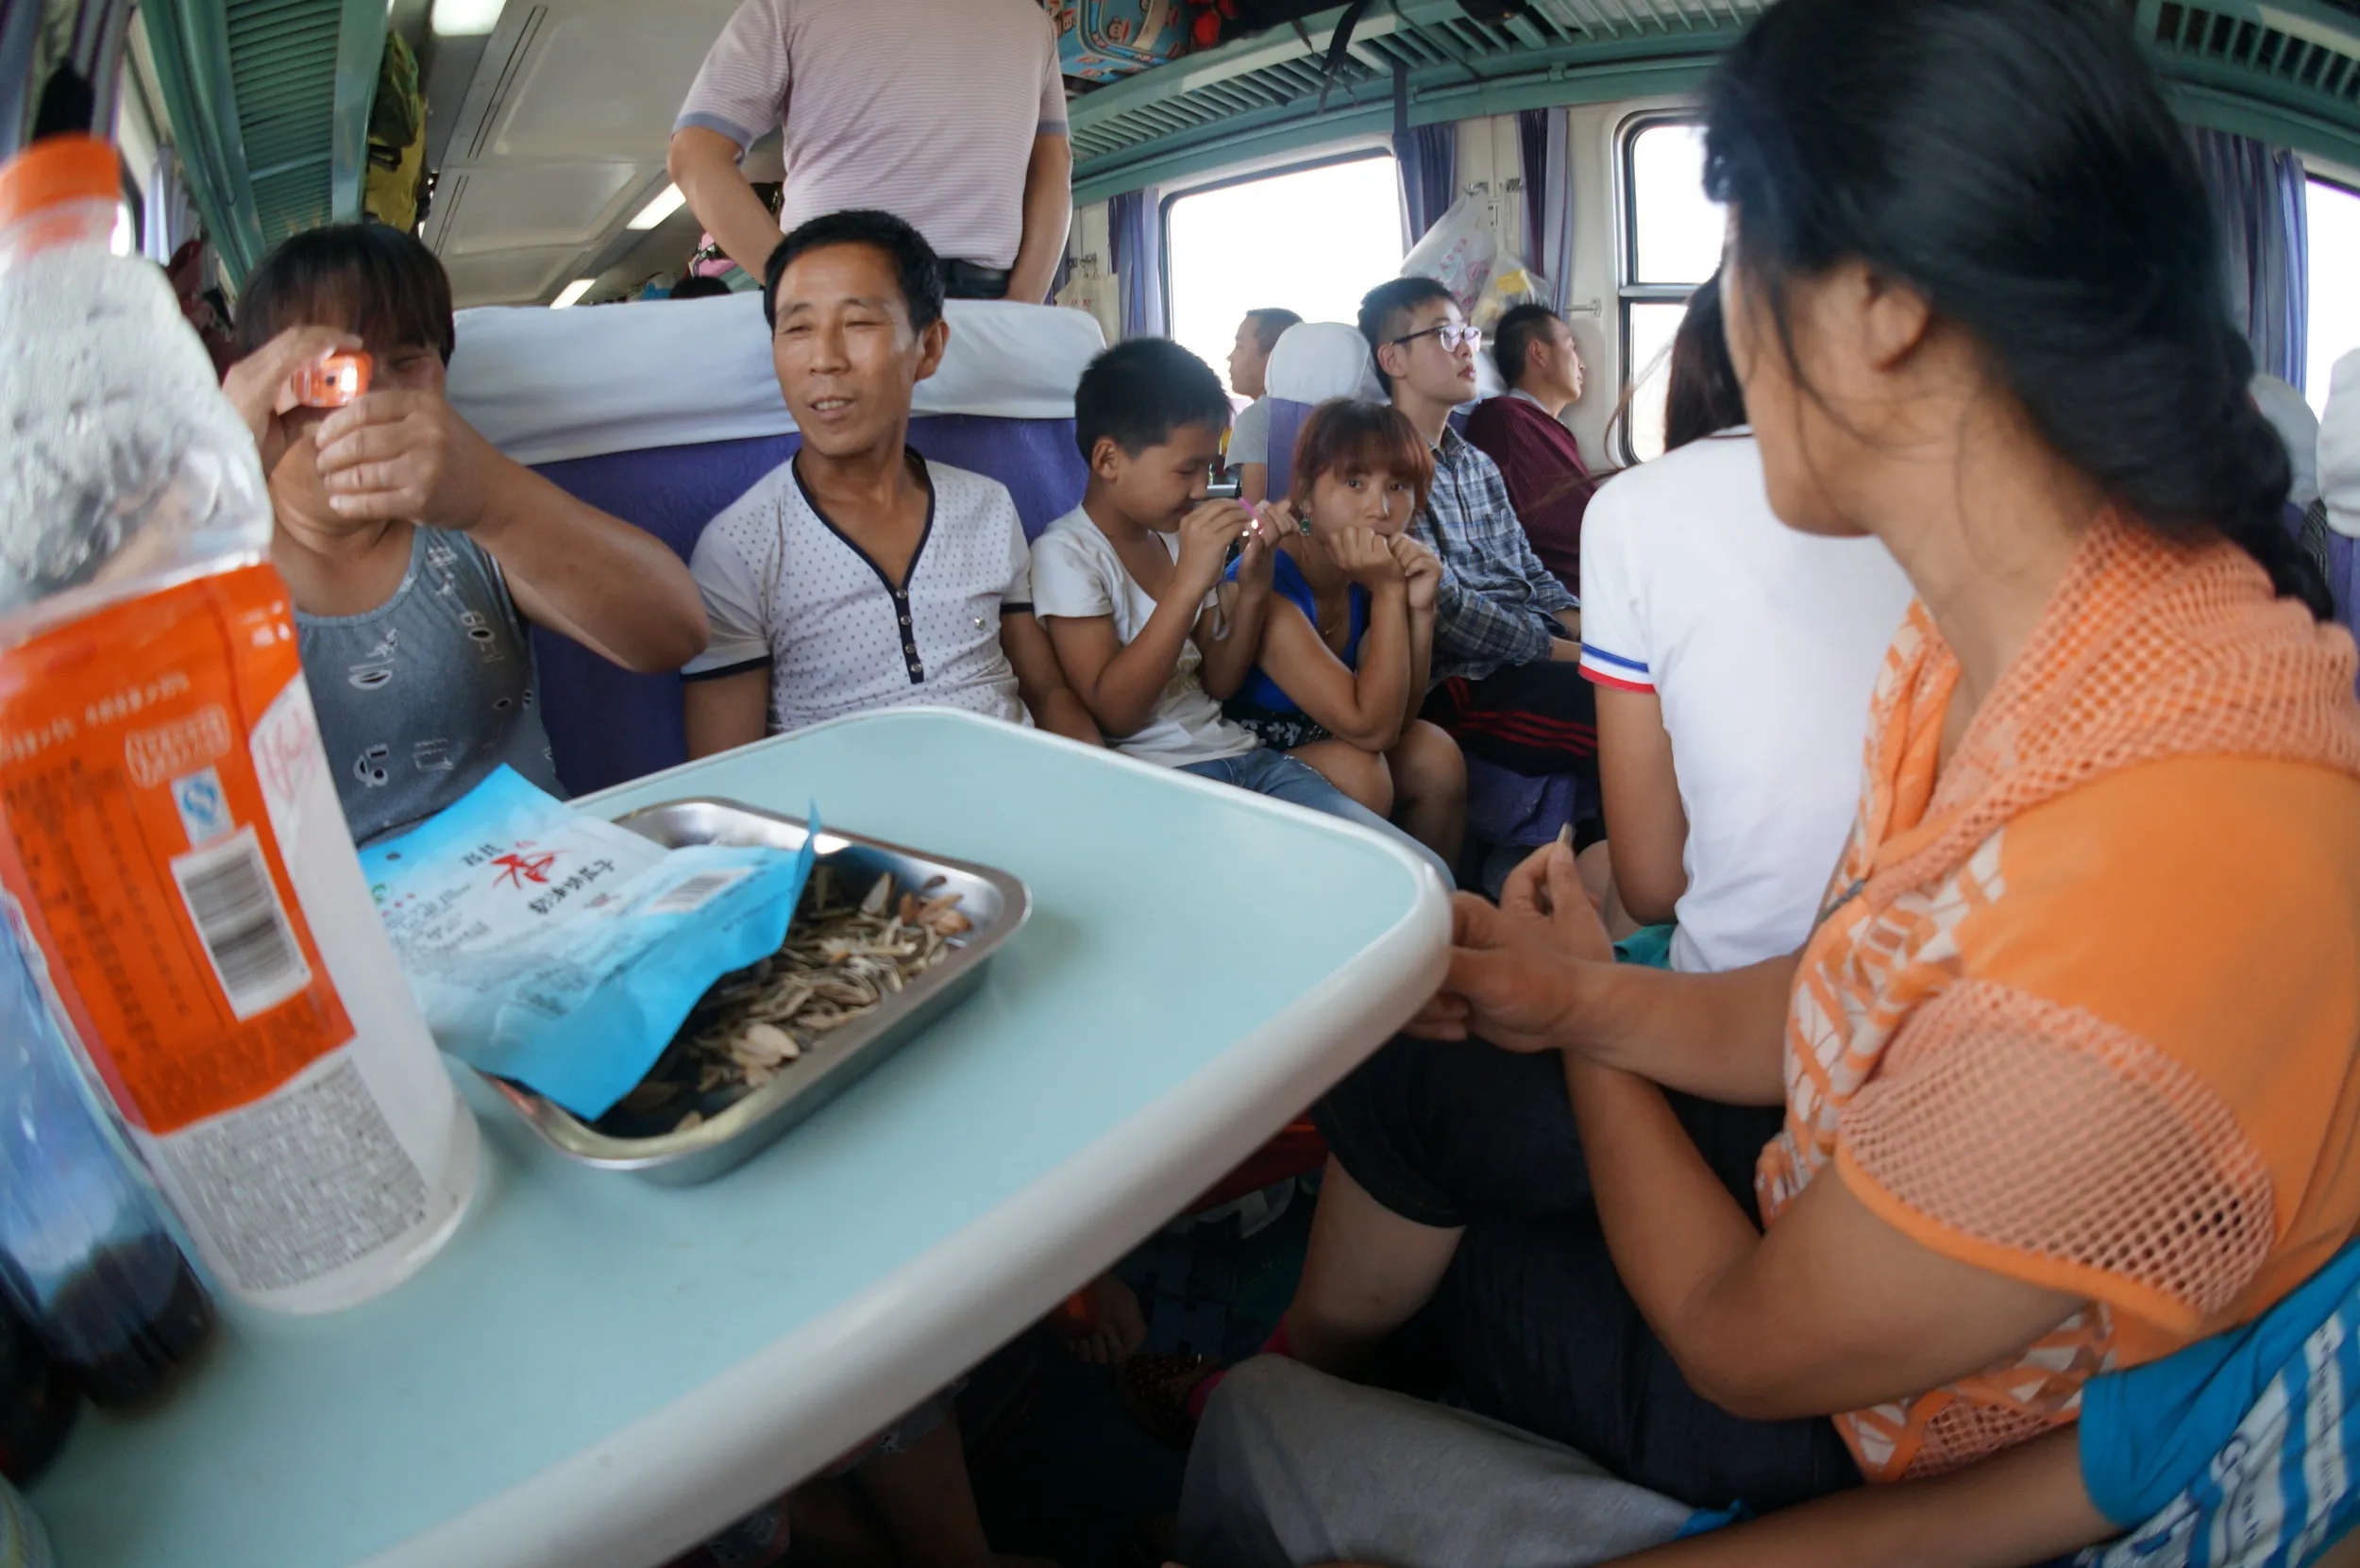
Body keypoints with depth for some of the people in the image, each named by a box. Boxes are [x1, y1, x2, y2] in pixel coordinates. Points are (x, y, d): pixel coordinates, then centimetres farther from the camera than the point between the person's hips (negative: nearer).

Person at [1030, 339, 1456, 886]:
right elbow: (1113, 712, -15)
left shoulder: (1177, 536, 17)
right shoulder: (1065, 552, -5)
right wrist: (1189, 581, -20)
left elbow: (1218, 684, 15)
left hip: (1239, 755, 7)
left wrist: (1253, 583, -1)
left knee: (1425, 876, -12)